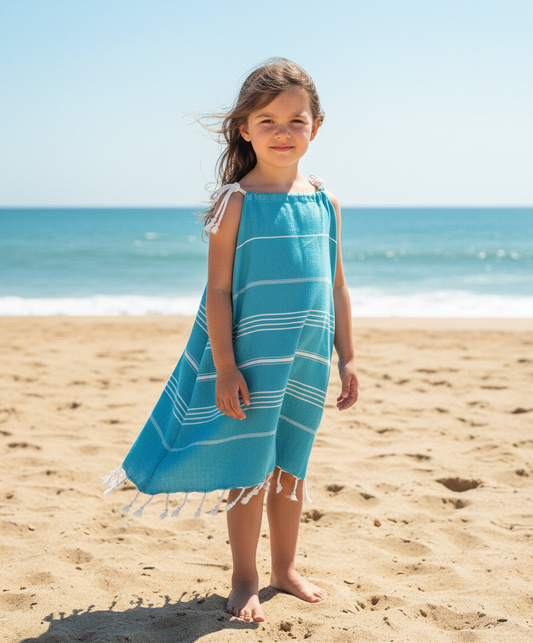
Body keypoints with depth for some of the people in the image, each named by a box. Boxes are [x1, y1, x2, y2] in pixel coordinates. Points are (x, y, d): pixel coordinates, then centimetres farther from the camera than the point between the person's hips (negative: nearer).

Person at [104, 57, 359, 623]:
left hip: (307, 363, 4)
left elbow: (336, 288, 10)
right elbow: (218, 290, -11)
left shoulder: (324, 203, 6)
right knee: (250, 470, 5)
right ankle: (245, 579, 22)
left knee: (290, 467, 16)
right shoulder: (235, 201, -8)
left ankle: (285, 567, 33)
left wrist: (346, 359, 9)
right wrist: (225, 367, -16)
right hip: (250, 361, -4)